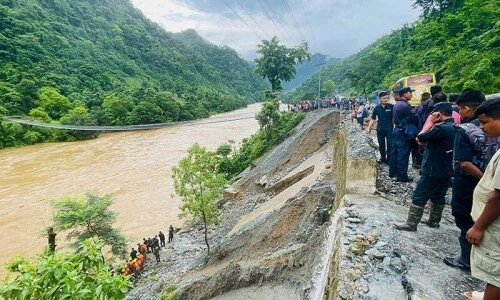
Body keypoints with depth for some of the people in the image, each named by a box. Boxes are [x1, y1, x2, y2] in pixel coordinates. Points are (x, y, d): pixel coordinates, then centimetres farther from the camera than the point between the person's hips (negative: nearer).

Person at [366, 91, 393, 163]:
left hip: (389, 128, -2)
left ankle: (389, 159, 7)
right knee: (381, 144, 12)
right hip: (380, 129, 3)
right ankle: (383, 158, 27)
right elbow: (373, 119, 4)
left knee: (390, 144, -4)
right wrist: (369, 127, -6)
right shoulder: (377, 108, 1)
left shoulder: (391, 106, -5)